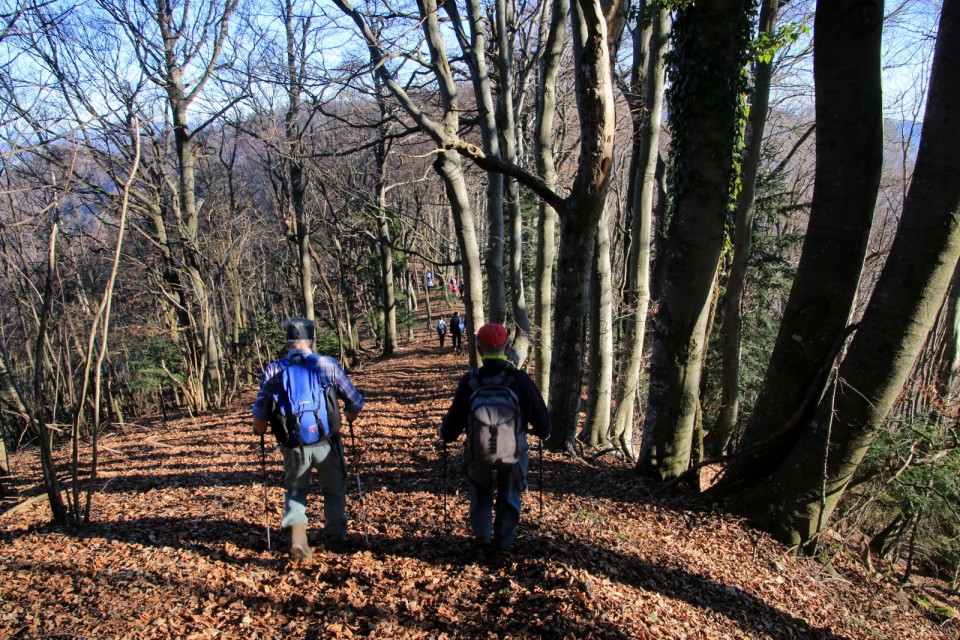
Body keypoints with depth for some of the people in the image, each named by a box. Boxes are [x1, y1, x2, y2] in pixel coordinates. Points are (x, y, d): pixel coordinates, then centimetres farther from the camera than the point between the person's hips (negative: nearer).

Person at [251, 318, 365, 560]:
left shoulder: (273, 370, -4)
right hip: (326, 443, 0)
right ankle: (336, 538, 28)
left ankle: (296, 533, 3)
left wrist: (259, 429, 17)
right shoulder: (328, 364, -6)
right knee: (334, 491, 21)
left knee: (295, 491, 22)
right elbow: (355, 400, -4)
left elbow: (260, 411, -5)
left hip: (293, 446, 1)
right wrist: (350, 415, 18)